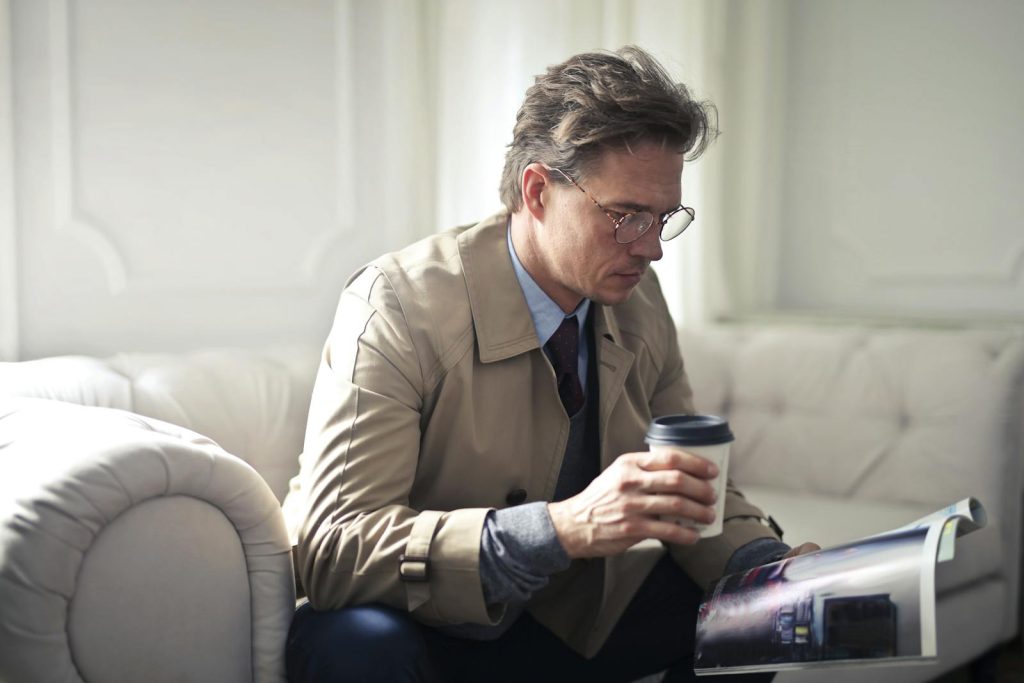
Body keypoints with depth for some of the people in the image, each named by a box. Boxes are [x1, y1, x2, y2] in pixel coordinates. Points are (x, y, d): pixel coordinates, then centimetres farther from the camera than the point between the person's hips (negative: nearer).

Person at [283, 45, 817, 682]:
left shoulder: (639, 300, -2)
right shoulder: (396, 306, -22)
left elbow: (690, 482, 8)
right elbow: (330, 550, -30)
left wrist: (774, 567, -13)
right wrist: (563, 528, -41)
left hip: (578, 617, 6)